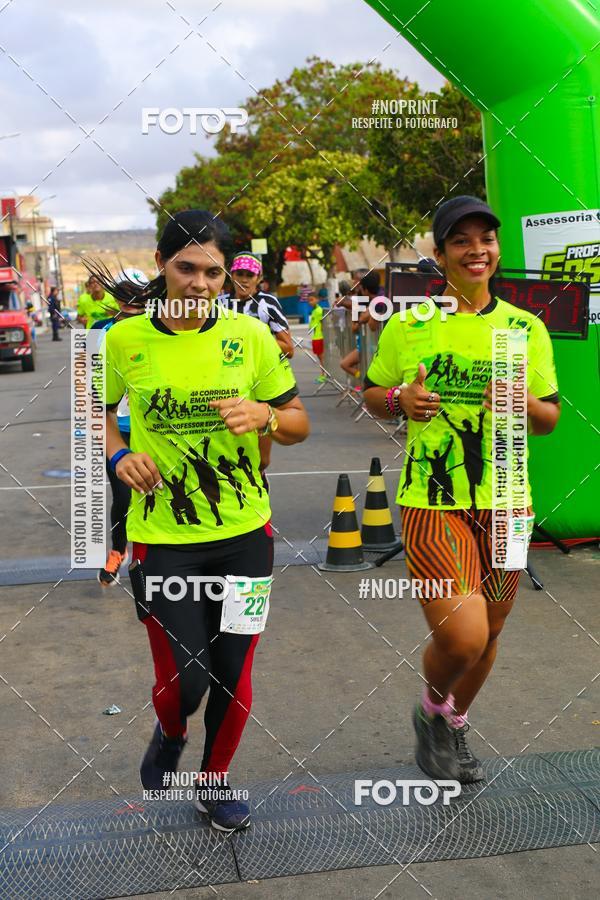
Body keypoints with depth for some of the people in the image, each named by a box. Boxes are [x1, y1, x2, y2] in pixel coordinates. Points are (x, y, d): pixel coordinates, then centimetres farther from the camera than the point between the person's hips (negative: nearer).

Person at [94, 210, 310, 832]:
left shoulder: (250, 335, -4)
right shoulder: (125, 340, -4)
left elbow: (299, 424, 4)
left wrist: (264, 415, -18)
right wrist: (120, 457, -7)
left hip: (244, 533, 1)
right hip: (162, 539, -1)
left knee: (233, 678, 10)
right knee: (183, 682, -1)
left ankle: (214, 782, 38)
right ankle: (169, 732, 38)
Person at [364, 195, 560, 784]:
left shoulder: (526, 328, 5)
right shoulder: (407, 325, -1)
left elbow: (550, 418, 9)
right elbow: (372, 395, 10)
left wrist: (523, 403, -13)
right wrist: (401, 399, -12)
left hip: (505, 504, 4)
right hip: (432, 502, -3)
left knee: (487, 632, 15)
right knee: (461, 635, -18)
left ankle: (454, 725, 44)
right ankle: (432, 708, 18)